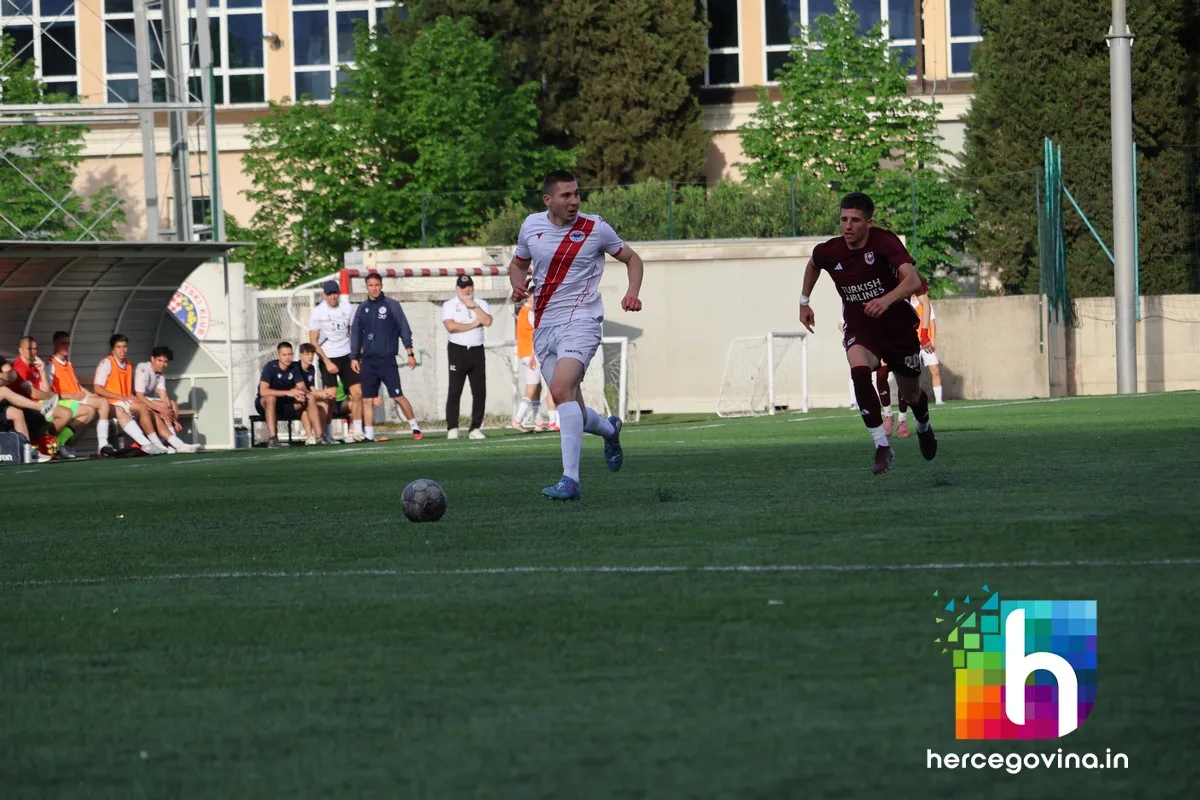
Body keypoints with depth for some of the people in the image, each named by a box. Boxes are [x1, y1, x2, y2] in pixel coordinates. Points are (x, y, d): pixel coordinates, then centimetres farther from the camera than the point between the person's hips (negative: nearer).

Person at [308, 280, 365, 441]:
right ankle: (325, 434, -2)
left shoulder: (347, 308, 3)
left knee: (357, 392, -3)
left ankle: (356, 430, 4)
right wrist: (327, 362, -13)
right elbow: (313, 341, -7)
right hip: (328, 357, -4)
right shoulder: (318, 312, -8)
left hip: (346, 355, 4)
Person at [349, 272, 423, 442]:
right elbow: (356, 334, 14)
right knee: (367, 399, 1)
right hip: (368, 361, 4)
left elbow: (404, 329, 1)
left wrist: (410, 353, -4)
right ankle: (369, 435, 4)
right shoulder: (362, 309, 11)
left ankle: (415, 427, 6)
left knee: (398, 396, -6)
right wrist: (354, 357, 8)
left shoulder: (391, 305, 0)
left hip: (387, 360, -4)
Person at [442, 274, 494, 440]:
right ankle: (452, 429, -5)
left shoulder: (481, 304, 12)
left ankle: (475, 428, 7)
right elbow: (451, 327, -15)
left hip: (477, 350, 4)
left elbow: (487, 322, -6)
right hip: (457, 350, -4)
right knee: (455, 391, -6)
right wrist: (473, 324, -9)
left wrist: (473, 306, -8)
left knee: (480, 391, 1)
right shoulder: (449, 305, 2)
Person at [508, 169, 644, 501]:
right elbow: (518, 263, 23)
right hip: (543, 326, 5)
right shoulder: (531, 225, 6)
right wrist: (518, 285, 0)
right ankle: (609, 429, 44)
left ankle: (570, 479, -30)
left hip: (580, 321, -5)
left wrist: (632, 293, -9)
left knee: (562, 389, -27)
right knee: (572, 412, 7)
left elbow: (632, 258, 9)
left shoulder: (595, 228, -4)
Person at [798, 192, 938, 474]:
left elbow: (913, 281, -35)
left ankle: (924, 427, 54)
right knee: (859, 371, -33)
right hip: (860, 330, 1)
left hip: (899, 327, -1)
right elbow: (813, 265, 18)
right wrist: (804, 302, 19)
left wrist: (887, 300, -51)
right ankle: (882, 447, -28)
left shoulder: (885, 242, -22)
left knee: (911, 396, 15)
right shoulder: (829, 252, -9)